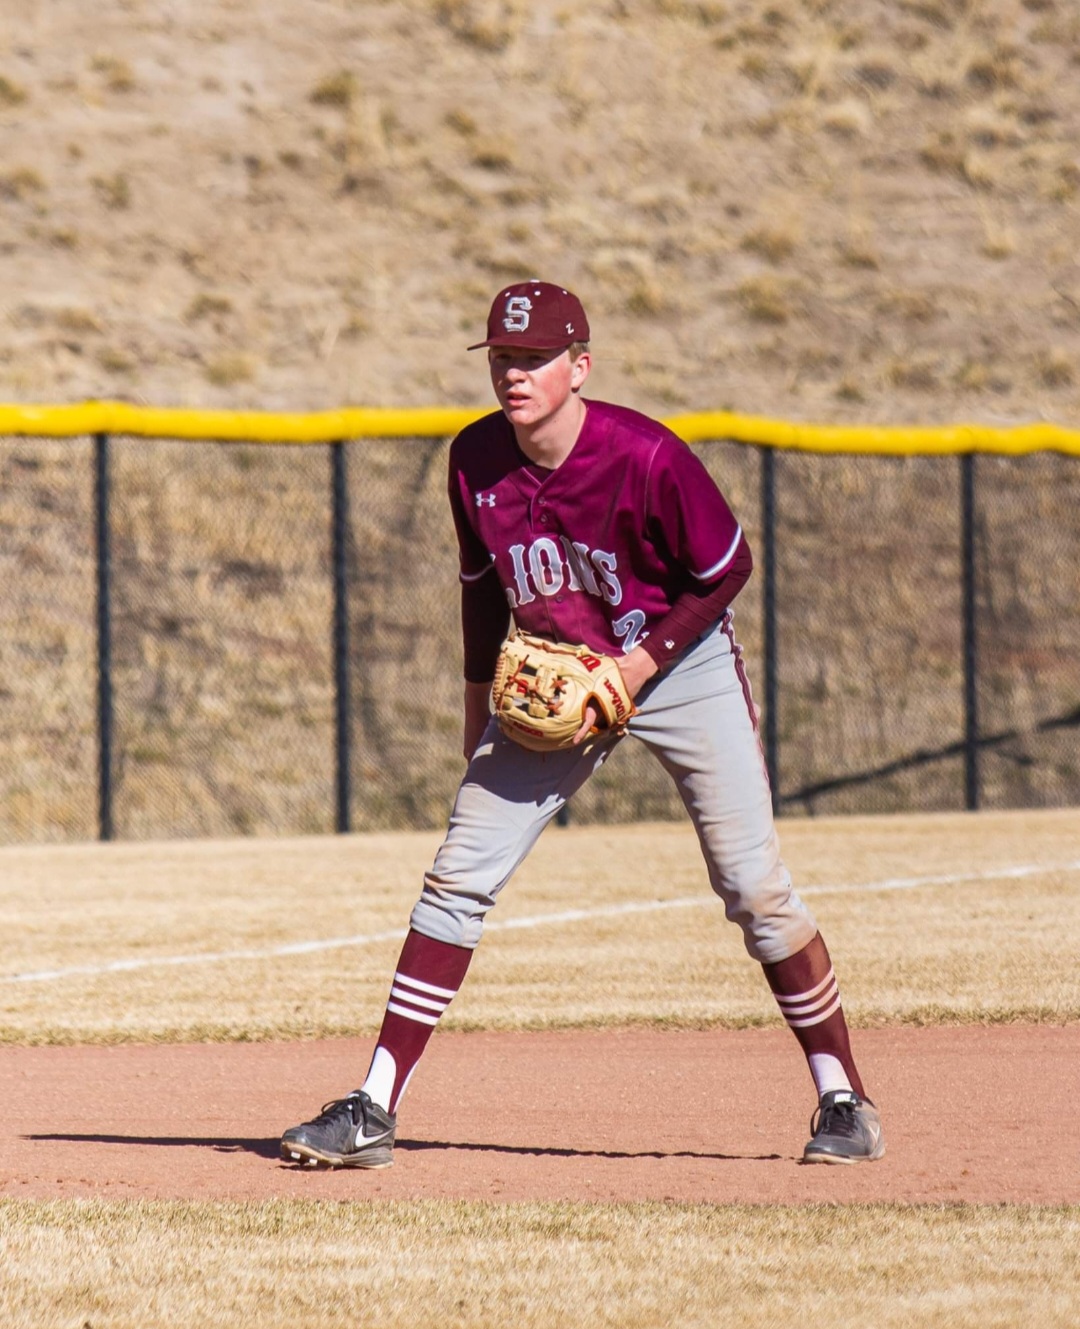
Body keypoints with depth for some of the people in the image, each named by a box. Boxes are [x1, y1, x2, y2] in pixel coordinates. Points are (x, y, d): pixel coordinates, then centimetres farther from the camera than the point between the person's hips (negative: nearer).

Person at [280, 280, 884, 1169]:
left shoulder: (646, 458, -25)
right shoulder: (475, 461, -11)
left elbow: (727, 571, -13)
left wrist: (637, 667, -20)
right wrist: (480, 712, 8)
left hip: (681, 665, -4)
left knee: (755, 888, -7)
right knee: (459, 878, -5)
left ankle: (843, 1100, 8)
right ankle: (375, 1111, -4)